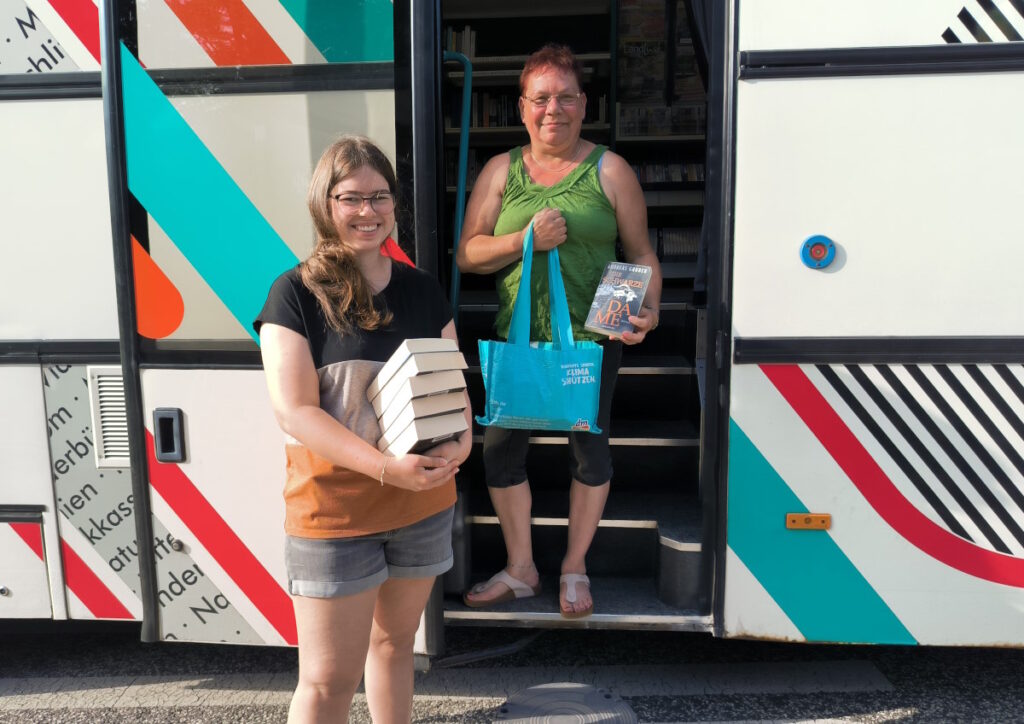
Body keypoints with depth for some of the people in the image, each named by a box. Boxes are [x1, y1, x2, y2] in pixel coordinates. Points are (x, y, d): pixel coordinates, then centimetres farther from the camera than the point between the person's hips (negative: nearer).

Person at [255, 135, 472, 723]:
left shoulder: (421, 289, 5)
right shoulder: (297, 293, -10)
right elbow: (295, 411, -16)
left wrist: (461, 438, -15)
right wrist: (386, 467, -26)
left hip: (424, 503, 5)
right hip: (334, 507, -4)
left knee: (395, 641, 22)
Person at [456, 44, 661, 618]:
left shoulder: (610, 171, 3)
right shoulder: (501, 171, 8)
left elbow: (642, 253, 4)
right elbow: (468, 254, 4)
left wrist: (649, 310, -13)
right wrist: (526, 239, -13)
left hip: (592, 339, -2)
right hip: (516, 336, 2)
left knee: (589, 448, 6)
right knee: (501, 446, 4)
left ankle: (575, 569, 28)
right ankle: (520, 570, 25)